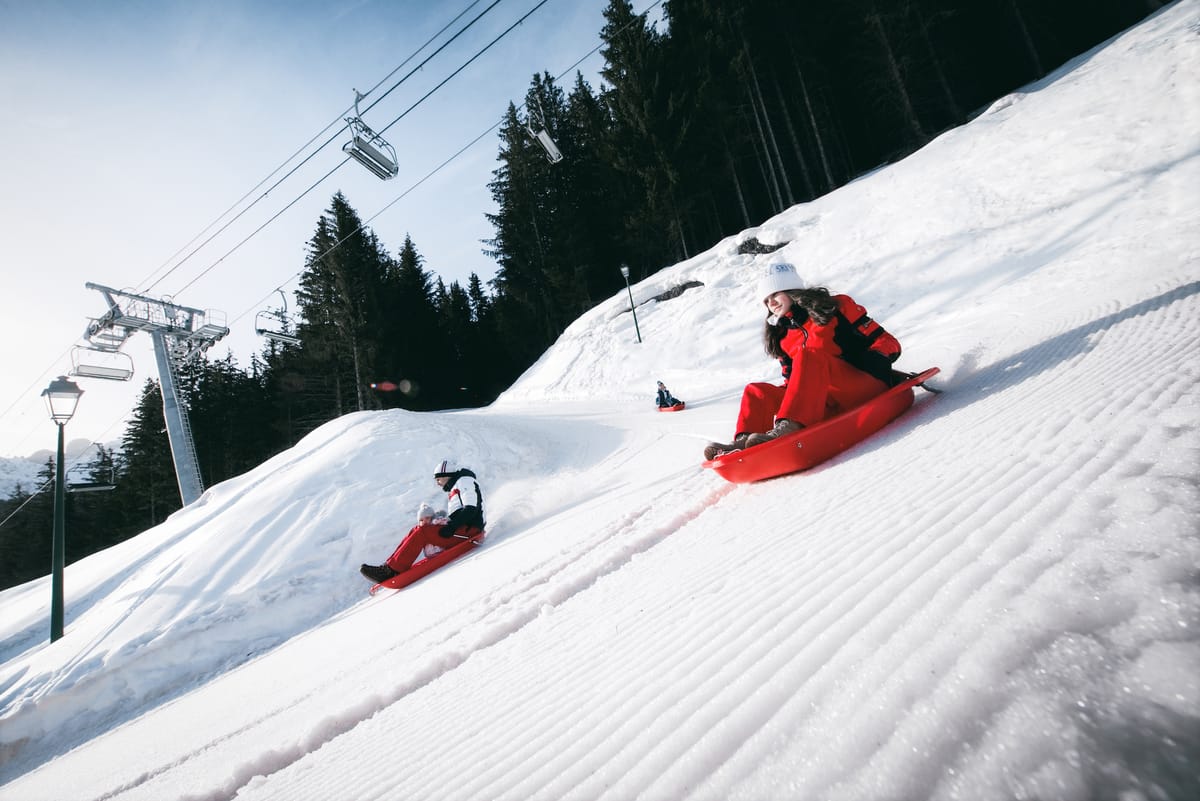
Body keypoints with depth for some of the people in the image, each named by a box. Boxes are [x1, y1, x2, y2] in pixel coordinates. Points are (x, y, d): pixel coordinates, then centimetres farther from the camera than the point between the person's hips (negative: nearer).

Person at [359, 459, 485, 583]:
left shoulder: (465, 481, -1)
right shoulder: (453, 491, 28)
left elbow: (471, 509, -15)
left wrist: (451, 527, -20)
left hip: (468, 529, -9)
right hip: (458, 530, 9)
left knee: (422, 531, -18)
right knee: (416, 531, 1)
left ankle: (392, 570, -18)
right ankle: (389, 566, -5)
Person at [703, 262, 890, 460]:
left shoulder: (829, 309, 4)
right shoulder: (782, 336, 19)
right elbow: (792, 378, 20)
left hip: (864, 386, -6)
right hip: (826, 403, 6)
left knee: (808, 353, -30)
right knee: (756, 391, -5)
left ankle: (787, 427, -49)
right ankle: (744, 441, -35)